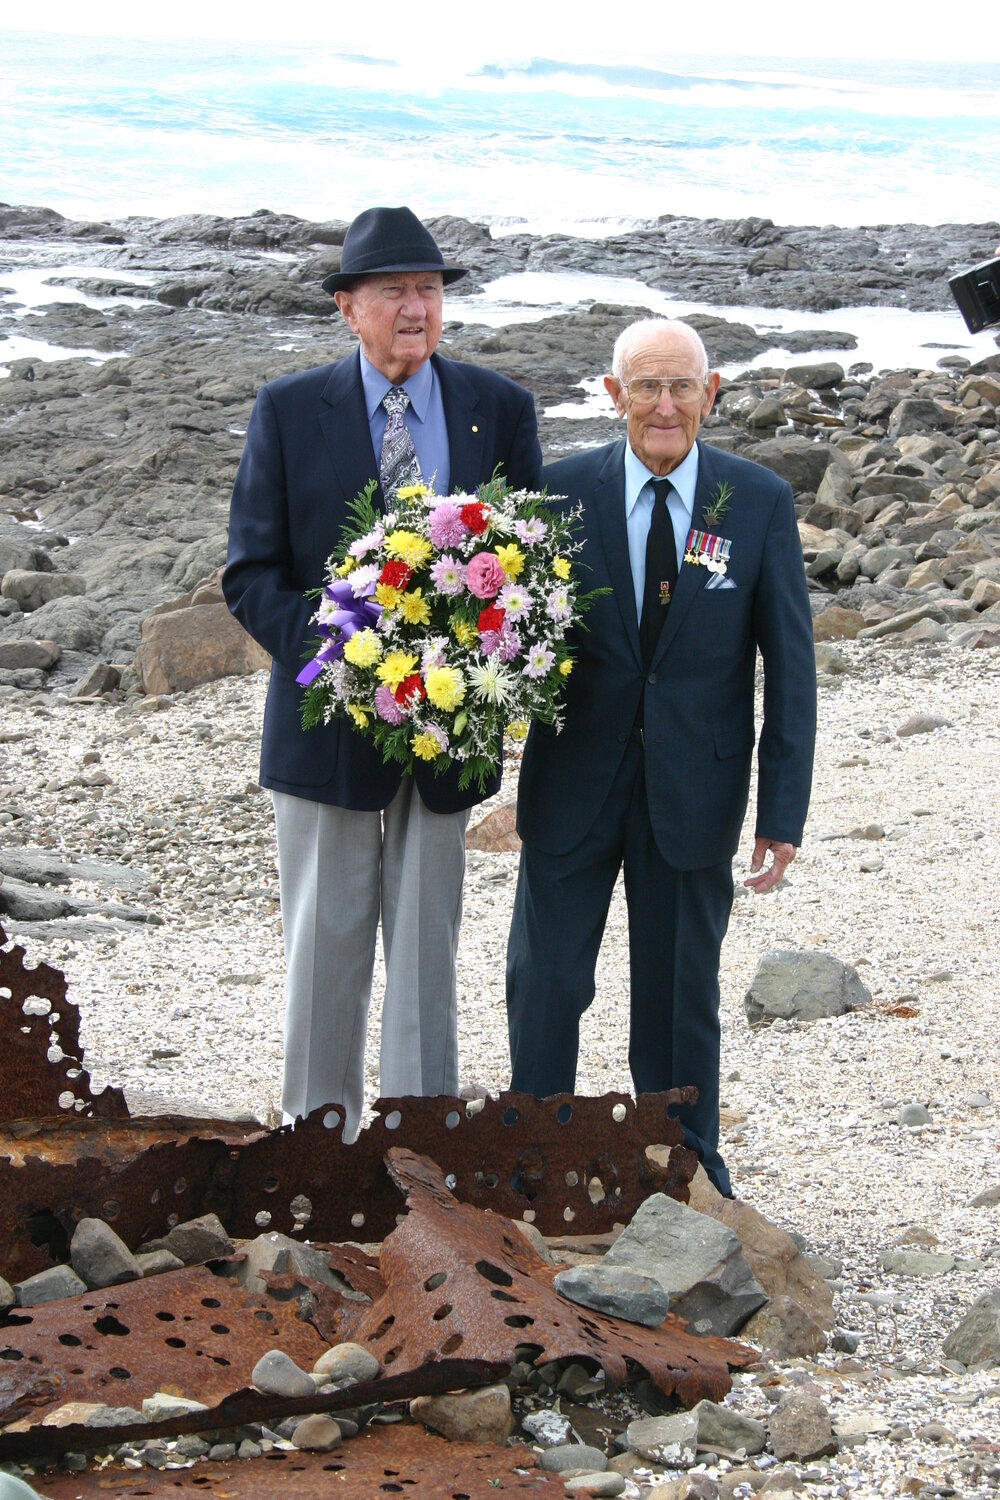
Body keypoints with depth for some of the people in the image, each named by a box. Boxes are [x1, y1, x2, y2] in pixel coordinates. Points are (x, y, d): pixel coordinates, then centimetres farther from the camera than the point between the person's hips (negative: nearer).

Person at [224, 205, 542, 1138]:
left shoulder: (500, 410, 2)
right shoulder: (288, 412, -2)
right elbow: (250, 574, -4)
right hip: (327, 715, -1)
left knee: (428, 947, 10)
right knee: (324, 946, 5)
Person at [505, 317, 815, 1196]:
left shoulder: (760, 504, -6)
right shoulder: (563, 491, -5)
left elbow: (789, 664, -4)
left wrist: (784, 811, -7)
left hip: (693, 786, 0)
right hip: (575, 779, 1)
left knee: (681, 987, 12)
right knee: (545, 981, 8)